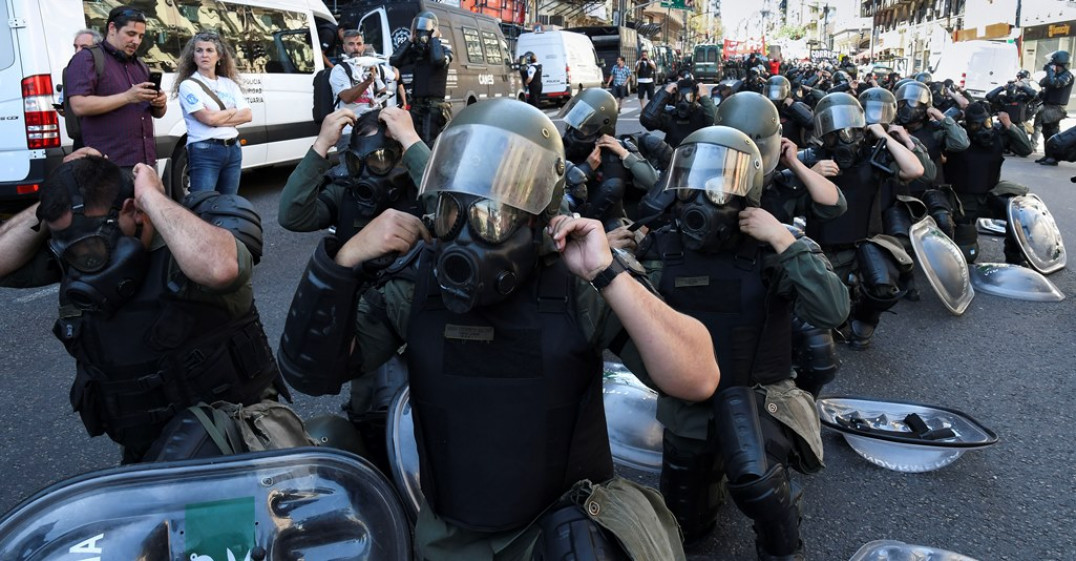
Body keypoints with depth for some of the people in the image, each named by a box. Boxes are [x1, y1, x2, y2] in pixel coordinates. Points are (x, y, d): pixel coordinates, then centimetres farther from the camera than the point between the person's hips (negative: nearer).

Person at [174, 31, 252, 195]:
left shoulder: (229, 83, 12)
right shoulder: (188, 85, -3)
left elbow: (248, 115, 1)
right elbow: (208, 118, -15)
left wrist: (218, 118, -9)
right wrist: (234, 111, 0)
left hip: (233, 150, 6)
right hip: (204, 152, -5)